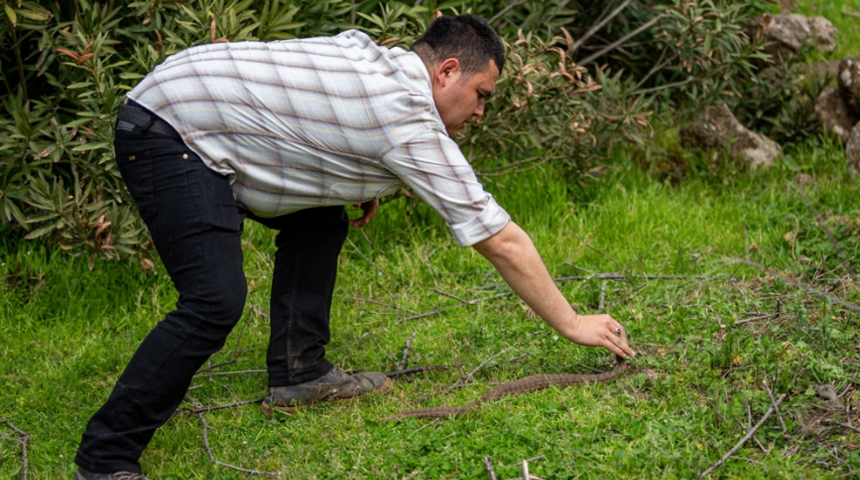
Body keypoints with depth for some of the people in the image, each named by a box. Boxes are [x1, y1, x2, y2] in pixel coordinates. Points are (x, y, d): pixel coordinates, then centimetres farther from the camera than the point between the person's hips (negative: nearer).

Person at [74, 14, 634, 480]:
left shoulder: (372, 55, 10)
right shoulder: (412, 125, -13)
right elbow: (502, 241, -8)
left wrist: (362, 181, 18)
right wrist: (572, 324, 0)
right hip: (167, 138, -10)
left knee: (320, 222, 15)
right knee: (216, 300, -21)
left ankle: (298, 371, 16)